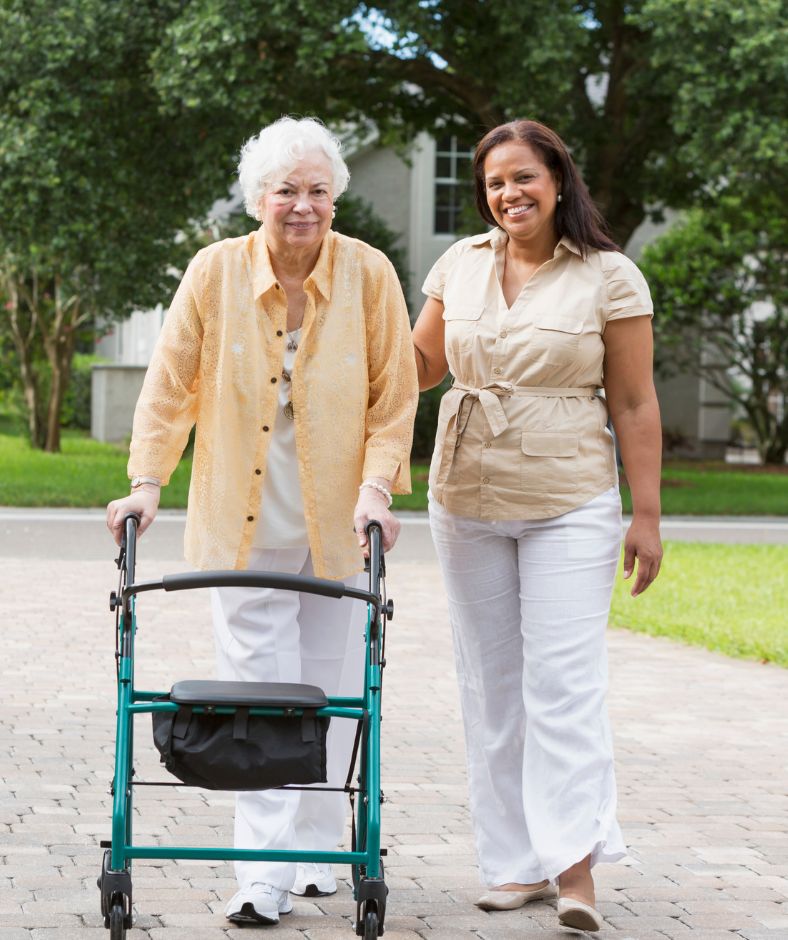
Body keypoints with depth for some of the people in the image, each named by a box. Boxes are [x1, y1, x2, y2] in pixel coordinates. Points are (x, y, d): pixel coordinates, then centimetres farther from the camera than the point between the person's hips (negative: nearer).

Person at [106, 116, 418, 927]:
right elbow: (170, 387, -1)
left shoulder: (369, 274, -5)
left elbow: (394, 396, -1)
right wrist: (148, 481, -10)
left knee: (329, 691, 9)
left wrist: (375, 487, -13)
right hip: (243, 521, -1)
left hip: (338, 523, 1)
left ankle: (317, 850, 24)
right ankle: (263, 874, -5)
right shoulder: (215, 272, -5)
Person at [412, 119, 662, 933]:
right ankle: (517, 862, 13)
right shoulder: (461, 266, 7)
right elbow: (419, 364, 17)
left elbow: (634, 405, -4)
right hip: (466, 501, 5)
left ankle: (575, 864, -11)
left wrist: (647, 514, -8)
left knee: (564, 678, -11)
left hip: (569, 506, -5)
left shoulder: (608, 278, -4)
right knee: (490, 682, 6)